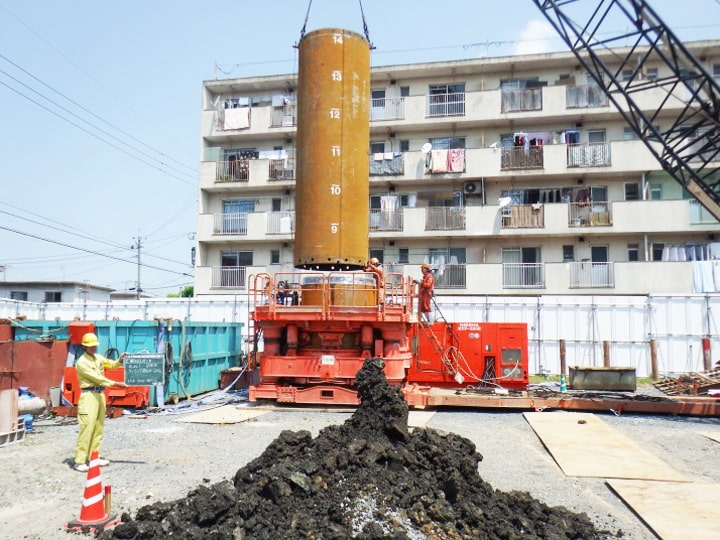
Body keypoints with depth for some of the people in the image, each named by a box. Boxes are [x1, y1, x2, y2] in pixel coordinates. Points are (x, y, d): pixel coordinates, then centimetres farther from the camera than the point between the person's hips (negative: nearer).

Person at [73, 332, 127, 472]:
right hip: (89, 395, -8)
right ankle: (80, 461, -7)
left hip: (100, 394, 8)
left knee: (98, 427, 11)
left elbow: (111, 365, 22)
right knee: (86, 428, -11)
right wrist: (115, 383, -20)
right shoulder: (81, 362, -10)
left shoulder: (98, 358, 12)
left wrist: (120, 360, -1)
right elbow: (97, 377, -16)